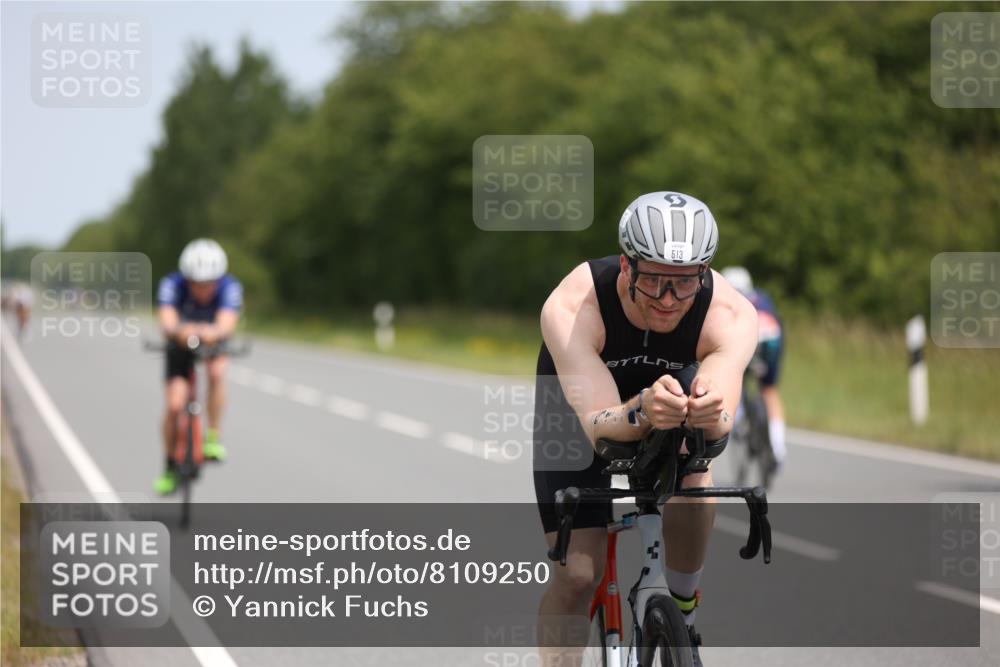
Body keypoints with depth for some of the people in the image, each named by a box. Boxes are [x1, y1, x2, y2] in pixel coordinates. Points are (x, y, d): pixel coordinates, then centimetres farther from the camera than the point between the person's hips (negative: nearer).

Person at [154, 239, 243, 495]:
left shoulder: (230, 288, -33)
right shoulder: (172, 285, -34)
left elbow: (226, 325, -49)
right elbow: (167, 322, -49)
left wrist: (212, 332, -73)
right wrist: (178, 331, -72)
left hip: (214, 341, 0)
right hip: (181, 343, 0)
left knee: (217, 372, -32)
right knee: (175, 404, -13)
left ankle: (213, 437, -14)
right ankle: (169, 468, 8)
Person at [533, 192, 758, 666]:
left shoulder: (732, 316, -34)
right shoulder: (571, 309, -38)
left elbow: (721, 423, -46)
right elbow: (598, 424, -44)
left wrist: (708, 416, -69)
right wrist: (641, 413, -66)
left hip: (677, 382, 1)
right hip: (580, 401, -1)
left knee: (693, 479, -30)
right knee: (578, 573, -12)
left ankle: (679, 620, -8)